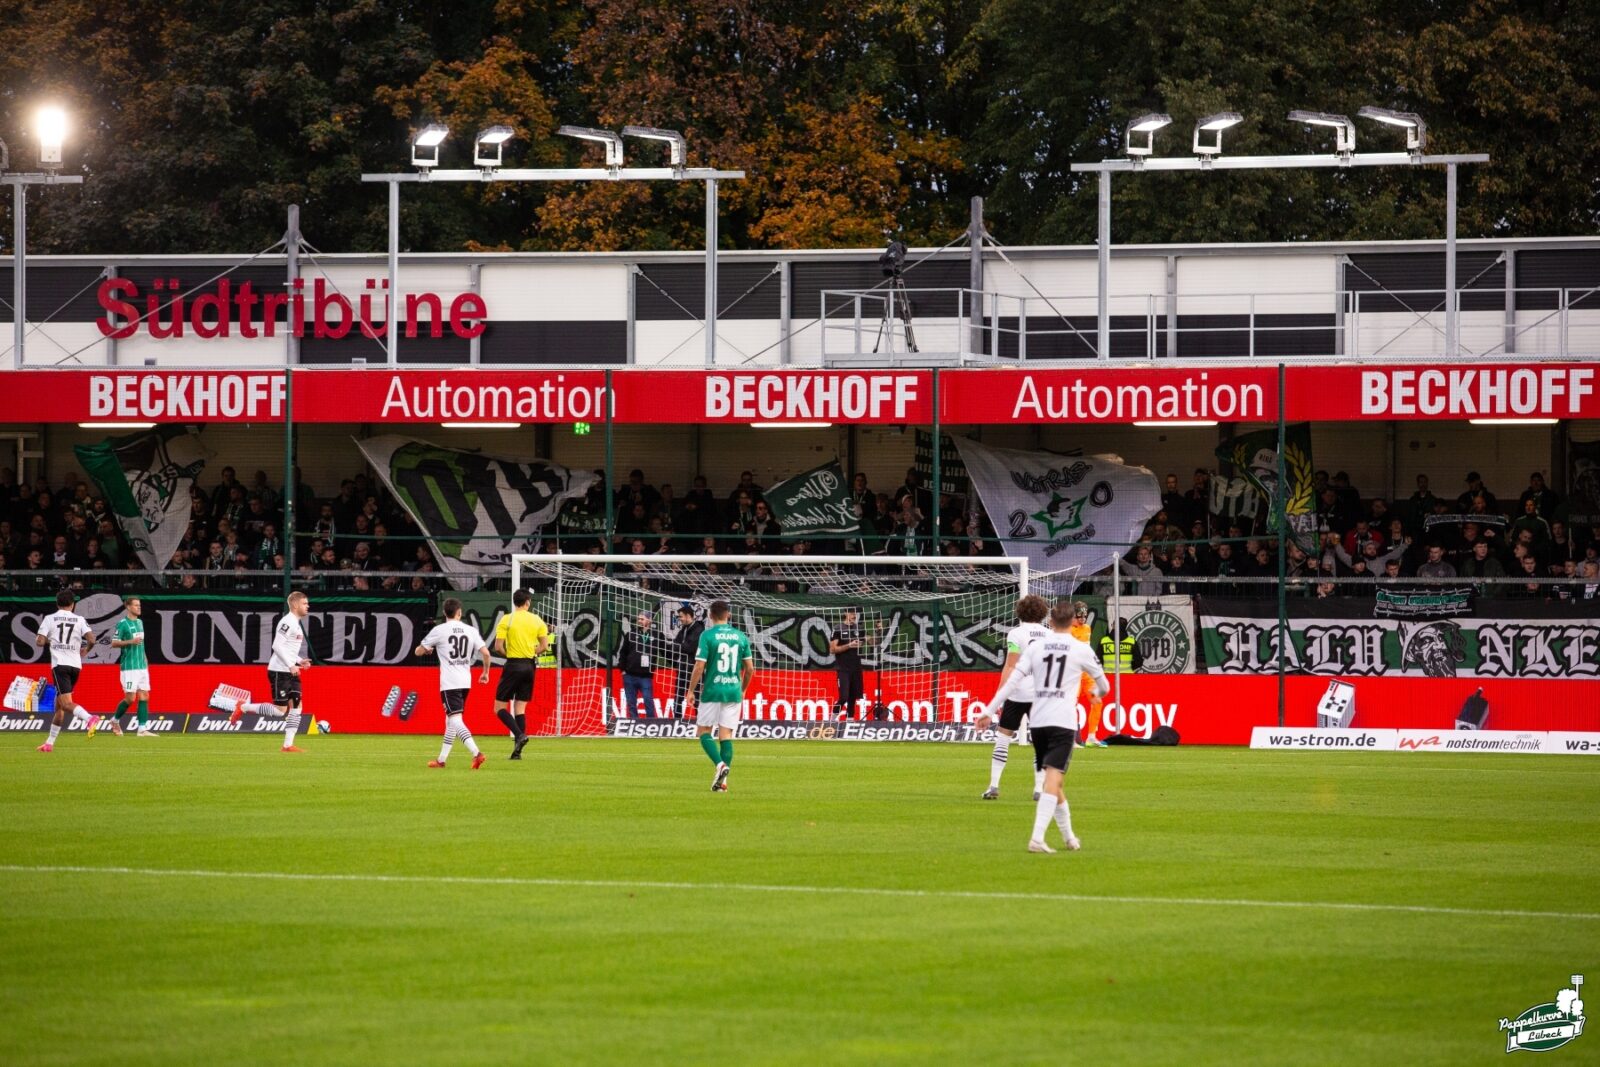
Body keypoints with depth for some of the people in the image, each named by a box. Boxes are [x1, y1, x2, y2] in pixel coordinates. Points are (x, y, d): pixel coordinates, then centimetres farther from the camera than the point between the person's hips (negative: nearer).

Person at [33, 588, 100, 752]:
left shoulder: (49, 619, 2)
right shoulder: (80, 620, 7)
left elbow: (40, 642, -6)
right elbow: (91, 640, -4)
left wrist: (47, 640, 18)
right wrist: (86, 649, 17)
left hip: (59, 664, -4)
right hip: (76, 664, 4)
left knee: (66, 703, -16)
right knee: (59, 704, 16)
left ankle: (89, 718, -45)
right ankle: (50, 743, 20)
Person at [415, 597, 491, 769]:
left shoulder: (439, 630, -4)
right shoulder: (471, 631, 5)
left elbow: (419, 651, 5)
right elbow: (485, 653, -2)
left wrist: (426, 649, 29)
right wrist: (485, 673, 14)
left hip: (449, 683, -5)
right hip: (465, 682, 5)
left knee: (455, 720, -12)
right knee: (450, 720, 17)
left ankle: (476, 753, -29)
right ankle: (442, 759, 23)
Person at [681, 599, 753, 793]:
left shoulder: (707, 635, -7)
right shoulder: (740, 636, 5)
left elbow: (699, 666, -11)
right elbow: (750, 668, 8)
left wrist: (691, 691, 0)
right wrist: (743, 689, 23)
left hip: (712, 690, -4)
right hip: (734, 691, 4)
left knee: (704, 731, 8)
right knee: (726, 735, 6)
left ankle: (720, 764, -16)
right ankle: (723, 781, 0)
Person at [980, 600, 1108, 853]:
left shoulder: (1036, 647, 5)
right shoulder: (1081, 650, 1)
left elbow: (1013, 681, 0)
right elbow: (1101, 681, 17)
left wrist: (989, 710, 4)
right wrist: (1100, 692, 42)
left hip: (1037, 720, 4)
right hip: (1063, 721, -4)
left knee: (1053, 778, 18)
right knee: (1053, 779, -10)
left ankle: (1069, 837, 29)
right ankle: (1037, 838, -25)